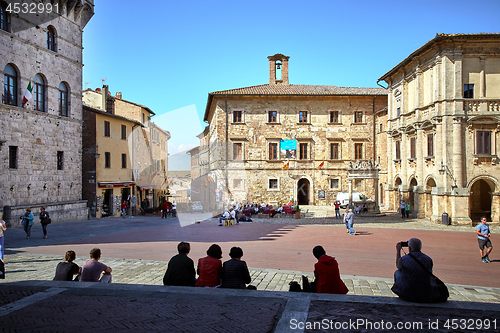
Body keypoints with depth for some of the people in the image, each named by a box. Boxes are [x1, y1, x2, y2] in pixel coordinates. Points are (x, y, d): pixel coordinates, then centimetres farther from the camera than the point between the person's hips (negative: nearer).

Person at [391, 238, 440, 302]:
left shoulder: (403, 259, -11)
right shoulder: (428, 260, -6)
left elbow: (398, 266, 16)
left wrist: (398, 250, 26)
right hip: (426, 296, 2)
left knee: (397, 272, 26)